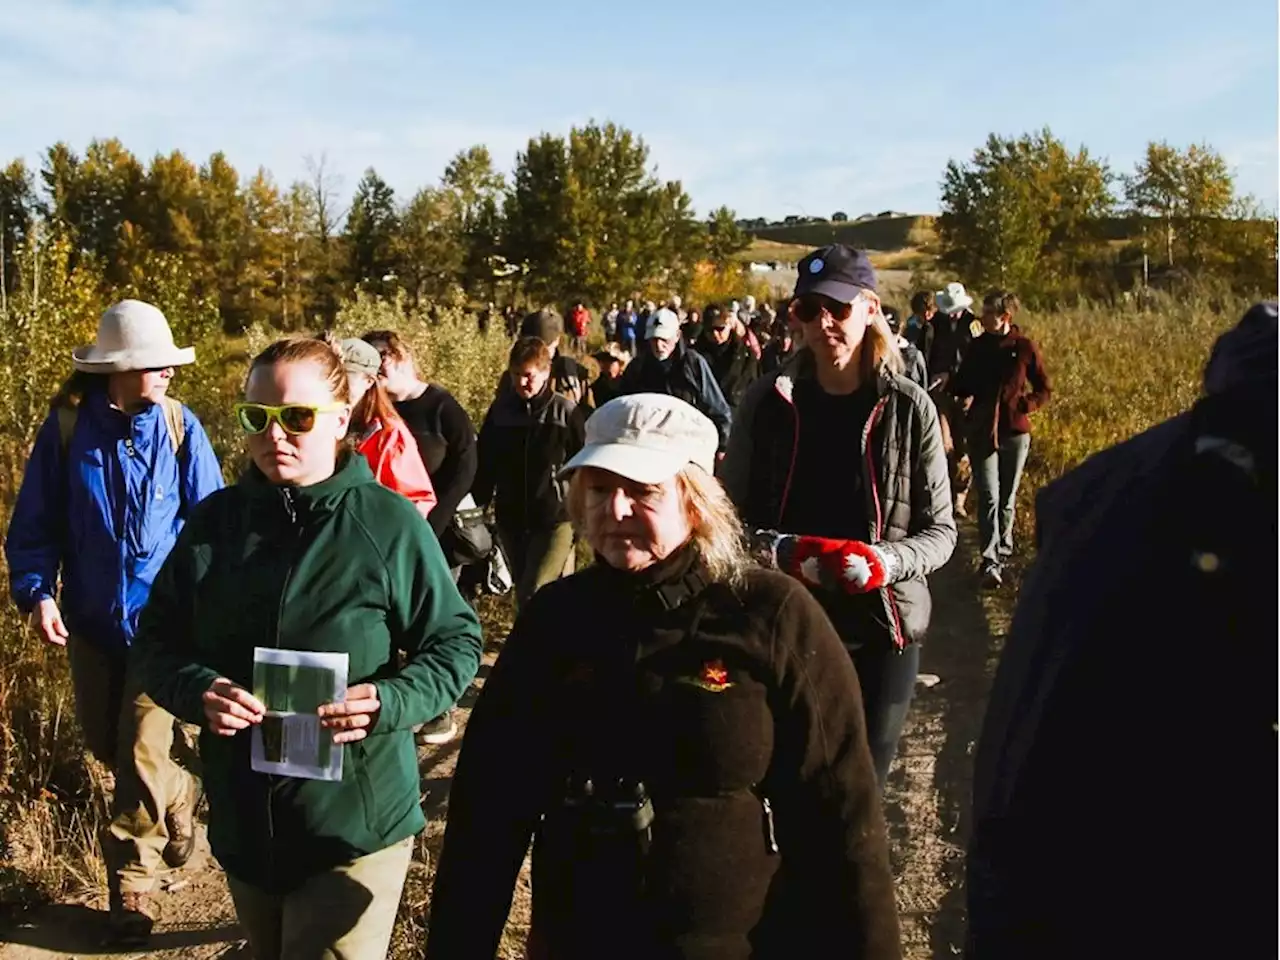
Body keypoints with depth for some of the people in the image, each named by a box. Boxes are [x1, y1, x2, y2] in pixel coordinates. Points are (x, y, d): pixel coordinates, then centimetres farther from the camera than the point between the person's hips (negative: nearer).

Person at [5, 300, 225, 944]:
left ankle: (131, 884, 20)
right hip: (90, 616, 2)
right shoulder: (68, 421, -8)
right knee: (105, 742, 18)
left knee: (142, 753, 0)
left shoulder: (179, 425, -9)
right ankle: (179, 797, 46)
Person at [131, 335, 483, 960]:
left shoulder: (387, 522, -10)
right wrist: (198, 691, -15)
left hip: (355, 824, -4)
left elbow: (455, 644, -4)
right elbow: (155, 641, 6)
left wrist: (390, 702, -22)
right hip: (241, 823, 5)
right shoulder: (215, 519, 1)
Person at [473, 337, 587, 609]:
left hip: (556, 519, -5)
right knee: (524, 596, 15)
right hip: (511, 521, 5)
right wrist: (477, 505, 8)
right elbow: (485, 462, 10)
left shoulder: (566, 412, -9)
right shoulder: (500, 409, 2)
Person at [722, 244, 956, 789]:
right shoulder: (767, 403, -1)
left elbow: (940, 531, 0)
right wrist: (781, 551, -17)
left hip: (883, 628, 0)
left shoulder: (910, 408, -4)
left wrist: (885, 561, -20)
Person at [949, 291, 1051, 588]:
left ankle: (1003, 551, 26)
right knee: (989, 496, -9)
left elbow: (1044, 390, 4)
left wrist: (1023, 407, -11)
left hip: (1015, 432, 0)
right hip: (981, 433, 1)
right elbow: (960, 384, 15)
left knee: (1007, 498, 10)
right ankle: (991, 562, -11)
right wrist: (964, 400, -4)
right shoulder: (977, 346, 3)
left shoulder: (1025, 347, -3)